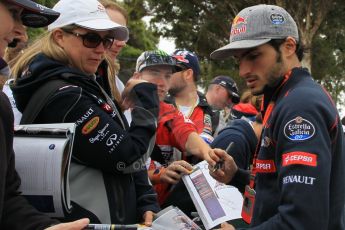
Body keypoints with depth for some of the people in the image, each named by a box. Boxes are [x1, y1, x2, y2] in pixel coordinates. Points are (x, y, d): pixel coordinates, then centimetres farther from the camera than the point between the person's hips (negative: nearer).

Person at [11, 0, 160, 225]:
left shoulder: (84, 85, 11)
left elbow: (121, 149, 11)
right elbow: (127, 156, -19)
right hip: (84, 222, -9)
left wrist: (147, 203, 0)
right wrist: (146, 96, -8)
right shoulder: (63, 96, -20)